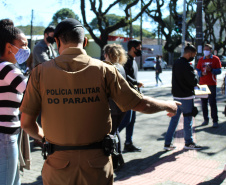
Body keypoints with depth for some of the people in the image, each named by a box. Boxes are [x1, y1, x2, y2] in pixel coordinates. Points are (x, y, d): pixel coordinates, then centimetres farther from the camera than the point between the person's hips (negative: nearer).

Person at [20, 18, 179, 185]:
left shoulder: (40, 72, -6)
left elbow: (26, 122, -4)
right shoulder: (104, 70, -7)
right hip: (97, 166, 0)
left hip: (58, 167, 1)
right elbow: (142, 104, -3)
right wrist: (168, 105, 17)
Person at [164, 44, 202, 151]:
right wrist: (195, 76, 2)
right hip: (186, 96, -8)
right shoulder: (186, 66, -20)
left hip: (176, 95, 8)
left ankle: (167, 143, 13)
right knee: (188, 119, 6)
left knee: (174, 118, 11)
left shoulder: (176, 63, 9)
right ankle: (189, 143, 18)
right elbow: (193, 81, -20)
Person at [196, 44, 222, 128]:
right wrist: (201, 73, -9)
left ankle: (215, 121, 1)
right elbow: (198, 70, 12)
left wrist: (211, 70, -17)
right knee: (204, 103, 6)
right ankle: (205, 119, 16)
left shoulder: (215, 59, 2)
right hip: (202, 84, 4)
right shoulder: (201, 60, 11)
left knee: (212, 103, -5)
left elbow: (219, 71, -2)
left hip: (212, 84, -4)